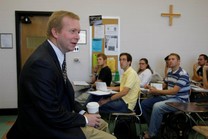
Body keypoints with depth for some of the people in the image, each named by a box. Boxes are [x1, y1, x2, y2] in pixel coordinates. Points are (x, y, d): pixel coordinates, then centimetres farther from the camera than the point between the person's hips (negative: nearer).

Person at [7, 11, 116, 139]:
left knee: (102, 124, 21)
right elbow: (52, 115, -26)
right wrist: (84, 119, -13)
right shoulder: (41, 63, -28)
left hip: (58, 118, 10)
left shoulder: (56, 55, 2)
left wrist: (82, 112, -2)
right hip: (46, 129, -9)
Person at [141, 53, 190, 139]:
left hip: (180, 100, -9)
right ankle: (155, 127, 11)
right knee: (144, 103, 1)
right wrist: (153, 89, -2)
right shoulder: (169, 73, 11)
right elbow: (163, 86, 19)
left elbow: (174, 91, -22)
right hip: (168, 97, 9)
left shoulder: (183, 74, -15)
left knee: (157, 106, -33)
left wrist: (156, 91, -21)